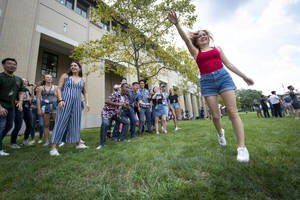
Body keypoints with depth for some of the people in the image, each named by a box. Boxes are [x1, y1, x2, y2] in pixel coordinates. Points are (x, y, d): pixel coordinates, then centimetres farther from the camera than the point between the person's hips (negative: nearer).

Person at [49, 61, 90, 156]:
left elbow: (85, 92, 15)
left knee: (76, 123, 9)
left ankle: (78, 143, 18)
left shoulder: (83, 80, 14)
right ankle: (53, 147, 4)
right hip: (65, 102, -2)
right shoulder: (65, 76, 8)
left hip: (77, 104, 3)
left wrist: (87, 103, 3)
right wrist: (60, 99, -12)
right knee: (60, 122, -3)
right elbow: (59, 88, 2)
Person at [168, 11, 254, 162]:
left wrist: (244, 76, 20)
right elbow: (185, 38, 0)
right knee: (215, 115, -1)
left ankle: (242, 147, -7)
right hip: (207, 82, -1)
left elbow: (228, 64, 20)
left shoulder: (217, 48, 21)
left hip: (223, 77, 1)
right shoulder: (195, 52, 14)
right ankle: (220, 133, 30)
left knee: (233, 111, -11)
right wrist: (176, 23, -12)